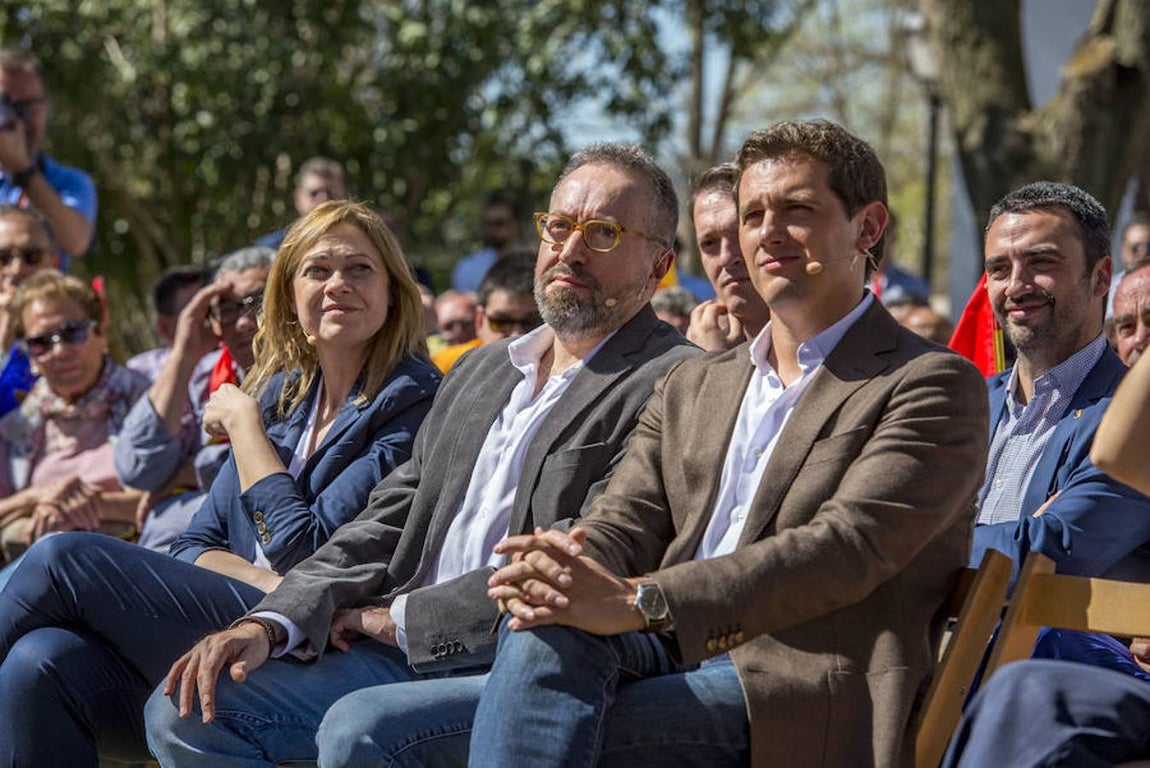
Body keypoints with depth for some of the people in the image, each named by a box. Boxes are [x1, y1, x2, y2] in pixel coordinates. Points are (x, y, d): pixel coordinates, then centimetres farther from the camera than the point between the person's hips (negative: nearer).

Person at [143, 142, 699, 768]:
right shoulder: (478, 371, 22)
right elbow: (389, 522, 17)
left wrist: (404, 617, -8)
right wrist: (271, 624, 0)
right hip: (400, 653, 8)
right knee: (183, 713, -5)